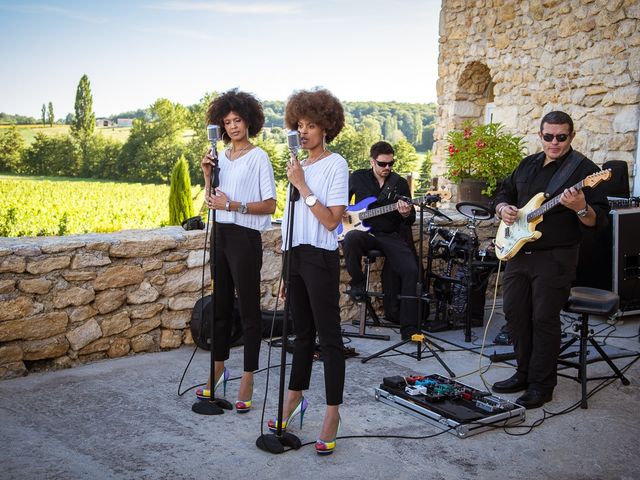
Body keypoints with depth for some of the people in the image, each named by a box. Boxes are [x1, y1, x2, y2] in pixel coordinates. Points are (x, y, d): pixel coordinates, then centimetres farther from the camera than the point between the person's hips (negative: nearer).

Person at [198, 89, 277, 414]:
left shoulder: (258, 157, -6)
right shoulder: (220, 157, 11)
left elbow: (269, 205, -11)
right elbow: (211, 202, 15)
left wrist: (232, 205, -20)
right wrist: (207, 176, -1)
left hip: (245, 237, -6)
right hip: (220, 234, 6)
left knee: (248, 308, 0)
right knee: (221, 305, 14)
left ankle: (247, 380, 8)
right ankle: (218, 369, 28)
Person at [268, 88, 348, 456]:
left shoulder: (336, 165, -7)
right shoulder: (300, 167, 12)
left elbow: (331, 220, -17)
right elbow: (294, 221, 14)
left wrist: (302, 185, -17)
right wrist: (286, 271, 14)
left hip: (320, 258, -7)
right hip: (295, 256, 7)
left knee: (329, 335, -1)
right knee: (303, 332, 17)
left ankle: (333, 411, 5)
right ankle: (296, 397, 29)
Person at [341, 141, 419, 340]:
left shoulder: (400, 183, 8)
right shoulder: (358, 178, 7)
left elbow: (411, 220, 8)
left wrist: (406, 214, -17)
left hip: (392, 236, 1)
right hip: (365, 232, -1)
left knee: (411, 271, -21)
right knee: (351, 238, -38)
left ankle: (409, 328, -15)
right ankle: (357, 282, -12)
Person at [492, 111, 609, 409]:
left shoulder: (583, 168, -7)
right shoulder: (527, 165, 12)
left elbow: (599, 219, -11)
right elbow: (504, 193, 23)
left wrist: (581, 209, -32)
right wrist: (503, 208, 1)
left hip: (555, 258, -6)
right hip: (518, 252, 7)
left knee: (544, 320, -2)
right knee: (515, 313, 11)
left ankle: (541, 386, 12)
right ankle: (524, 374, 27)